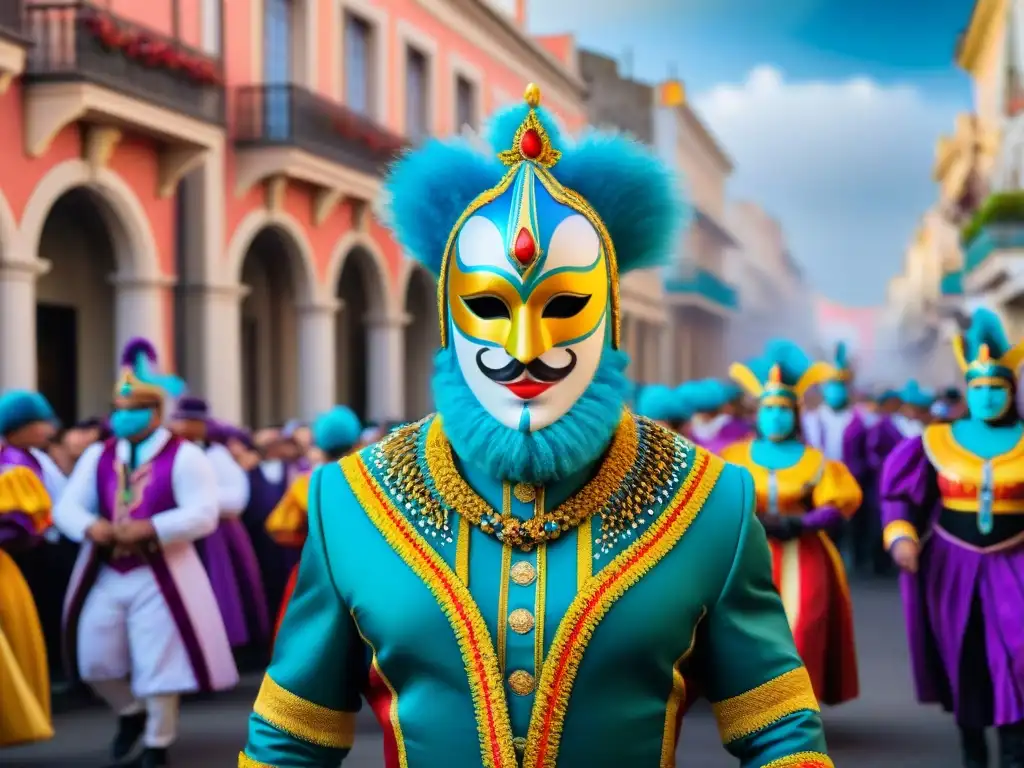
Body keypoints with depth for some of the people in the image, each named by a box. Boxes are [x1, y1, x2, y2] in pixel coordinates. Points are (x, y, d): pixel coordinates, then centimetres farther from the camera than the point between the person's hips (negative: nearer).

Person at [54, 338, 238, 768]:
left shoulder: (184, 457, -8)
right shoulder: (97, 456, 8)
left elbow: (203, 515, -18)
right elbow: (66, 507, 2)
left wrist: (148, 529, -29)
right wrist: (91, 527, -22)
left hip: (158, 576, -5)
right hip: (103, 575, 5)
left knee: (159, 662, 1)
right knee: (94, 659, 11)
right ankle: (131, 711, 39)